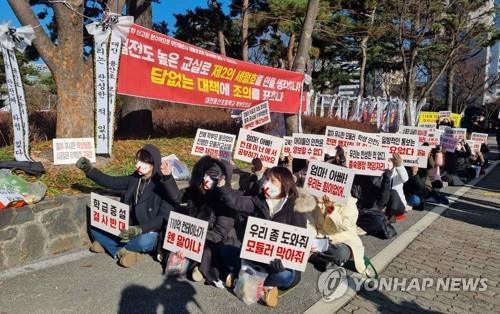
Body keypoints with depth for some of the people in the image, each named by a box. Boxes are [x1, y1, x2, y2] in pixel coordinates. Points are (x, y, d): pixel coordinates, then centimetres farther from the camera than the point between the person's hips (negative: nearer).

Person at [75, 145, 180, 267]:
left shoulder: (163, 184, -16)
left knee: (145, 240, -38)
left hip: (148, 233, -6)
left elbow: (164, 217, -22)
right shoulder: (134, 179, 3)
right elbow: (111, 182, 8)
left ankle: (114, 247, -8)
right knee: (95, 227, -3)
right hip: (128, 230, 6)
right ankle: (124, 252, -12)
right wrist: (89, 170, -2)